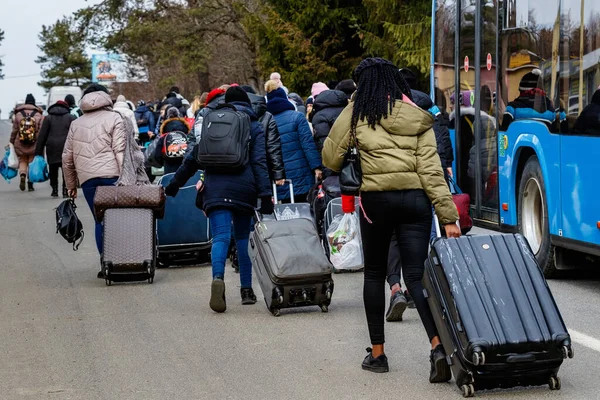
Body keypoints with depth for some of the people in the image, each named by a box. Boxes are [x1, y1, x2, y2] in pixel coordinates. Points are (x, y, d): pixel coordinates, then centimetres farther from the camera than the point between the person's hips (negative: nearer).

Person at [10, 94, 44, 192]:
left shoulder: (18, 114, -2)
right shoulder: (39, 115, -4)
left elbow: (14, 130, 2)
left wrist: (12, 142, 13)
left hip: (20, 144, 0)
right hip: (34, 145, 0)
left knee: (22, 161, 15)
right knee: (32, 162, 11)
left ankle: (22, 175, -12)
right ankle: (30, 183, 8)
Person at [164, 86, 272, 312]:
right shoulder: (254, 127, 9)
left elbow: (193, 158, 15)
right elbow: (260, 162, -2)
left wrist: (174, 184, 23)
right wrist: (265, 195, -7)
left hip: (216, 188, 0)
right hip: (244, 189, 0)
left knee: (221, 236, -9)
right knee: (243, 237, 13)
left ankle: (218, 278, -35)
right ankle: (246, 289, 13)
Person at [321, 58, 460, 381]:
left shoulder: (357, 112, 2)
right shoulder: (417, 118, 8)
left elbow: (330, 157, 6)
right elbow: (431, 170, 0)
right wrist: (448, 217, -2)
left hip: (377, 199, -2)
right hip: (415, 199, 2)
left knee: (374, 274, 14)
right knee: (416, 275, 1)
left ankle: (377, 353, 19)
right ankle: (438, 346, -19)